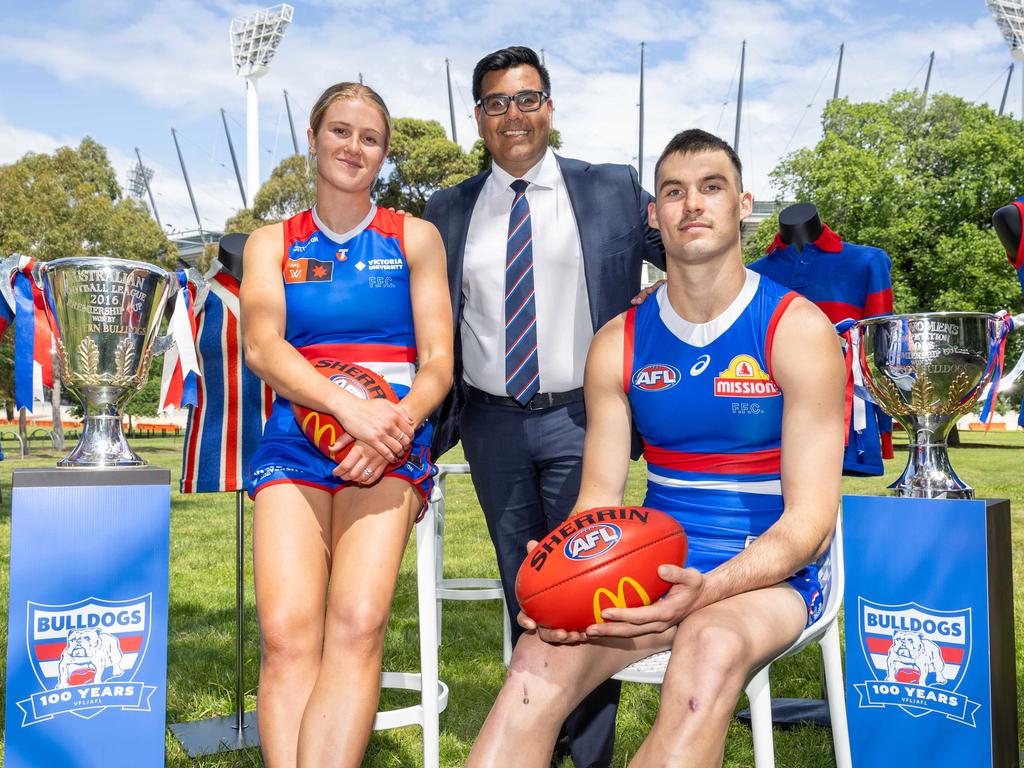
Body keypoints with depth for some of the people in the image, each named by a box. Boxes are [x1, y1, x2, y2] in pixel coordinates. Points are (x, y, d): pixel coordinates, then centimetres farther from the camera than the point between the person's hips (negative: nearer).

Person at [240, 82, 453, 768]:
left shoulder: (415, 238, 15)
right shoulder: (272, 243, 17)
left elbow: (438, 363, 7)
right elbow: (261, 348, -1)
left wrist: (398, 423, -15)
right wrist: (349, 405, -19)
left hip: (391, 444, -1)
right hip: (296, 439, 1)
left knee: (358, 625, -26)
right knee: (287, 635, -23)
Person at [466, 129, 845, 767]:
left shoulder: (797, 330, -7)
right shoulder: (619, 343, 5)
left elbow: (809, 519, -11)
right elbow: (599, 497, 4)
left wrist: (707, 588, -29)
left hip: (771, 570, -2)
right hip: (657, 564, 3)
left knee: (710, 649, -37)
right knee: (544, 654, -27)